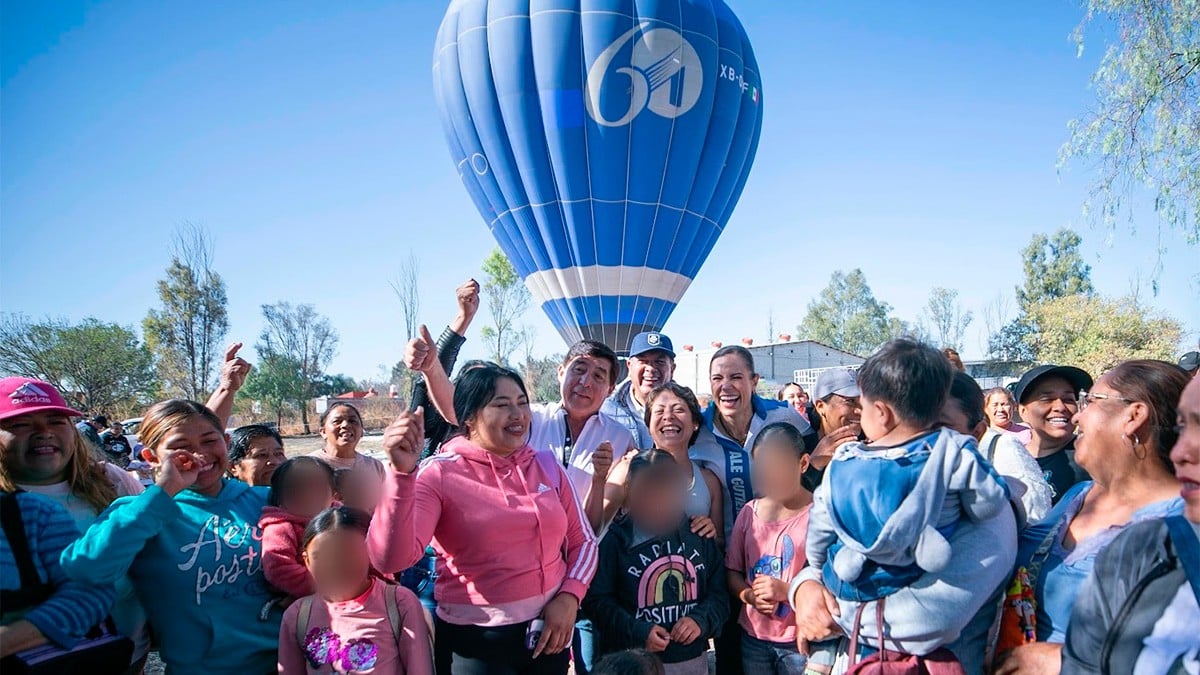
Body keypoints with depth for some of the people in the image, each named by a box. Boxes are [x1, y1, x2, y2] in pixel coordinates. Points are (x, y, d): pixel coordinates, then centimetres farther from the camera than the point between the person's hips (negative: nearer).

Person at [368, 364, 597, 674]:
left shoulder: (548, 466, 1)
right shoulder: (439, 475, -12)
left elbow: (583, 541, 9)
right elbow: (390, 559, -24)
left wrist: (569, 596, -8)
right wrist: (402, 472, -35)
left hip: (547, 630, 4)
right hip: (475, 640, -4)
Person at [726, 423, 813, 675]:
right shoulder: (749, 513, 4)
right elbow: (732, 571, 9)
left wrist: (787, 591, -22)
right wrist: (749, 595, -9)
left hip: (800, 641, -4)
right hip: (753, 636, 4)